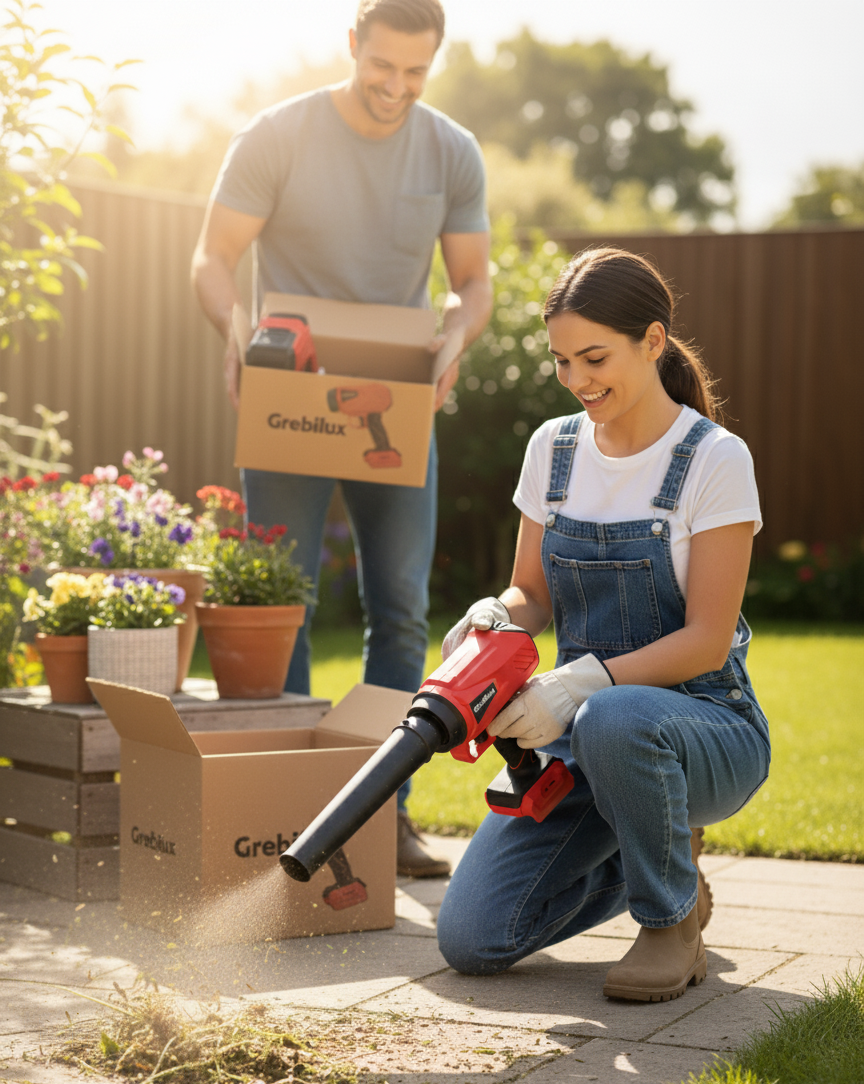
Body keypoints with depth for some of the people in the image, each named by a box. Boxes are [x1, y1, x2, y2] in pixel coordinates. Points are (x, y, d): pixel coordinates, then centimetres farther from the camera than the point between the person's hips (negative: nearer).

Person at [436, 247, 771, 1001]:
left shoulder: (714, 460, -12)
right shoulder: (553, 448, 5)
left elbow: (707, 639, -16)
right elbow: (535, 594, 10)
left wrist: (583, 682, -29)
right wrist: (495, 614, -14)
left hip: (706, 725, -5)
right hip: (579, 733, 5)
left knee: (612, 722, -43)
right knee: (471, 940, -10)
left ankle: (674, 916, -12)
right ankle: (648, 851, 18)